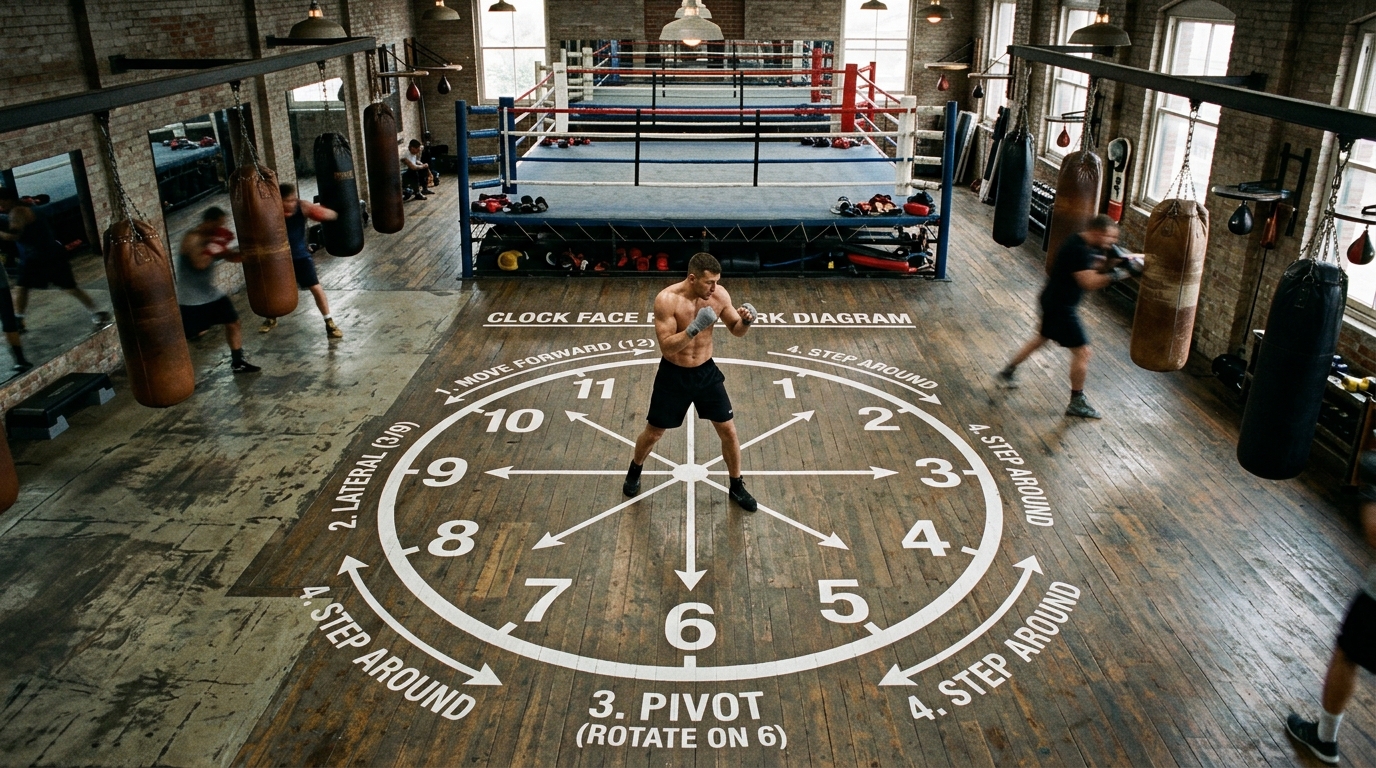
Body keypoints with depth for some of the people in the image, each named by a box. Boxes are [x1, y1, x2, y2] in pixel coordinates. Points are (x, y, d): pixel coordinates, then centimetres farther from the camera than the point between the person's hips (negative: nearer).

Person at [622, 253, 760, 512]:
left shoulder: (719, 295, -12)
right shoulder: (667, 299, -25)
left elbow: (736, 330, 1)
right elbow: (666, 346, -28)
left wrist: (746, 321, -22)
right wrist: (695, 327, -40)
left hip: (706, 371, 3)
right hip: (673, 375, -3)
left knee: (729, 431, 5)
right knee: (653, 432, 12)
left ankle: (737, 487, 26)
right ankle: (635, 471, 44)